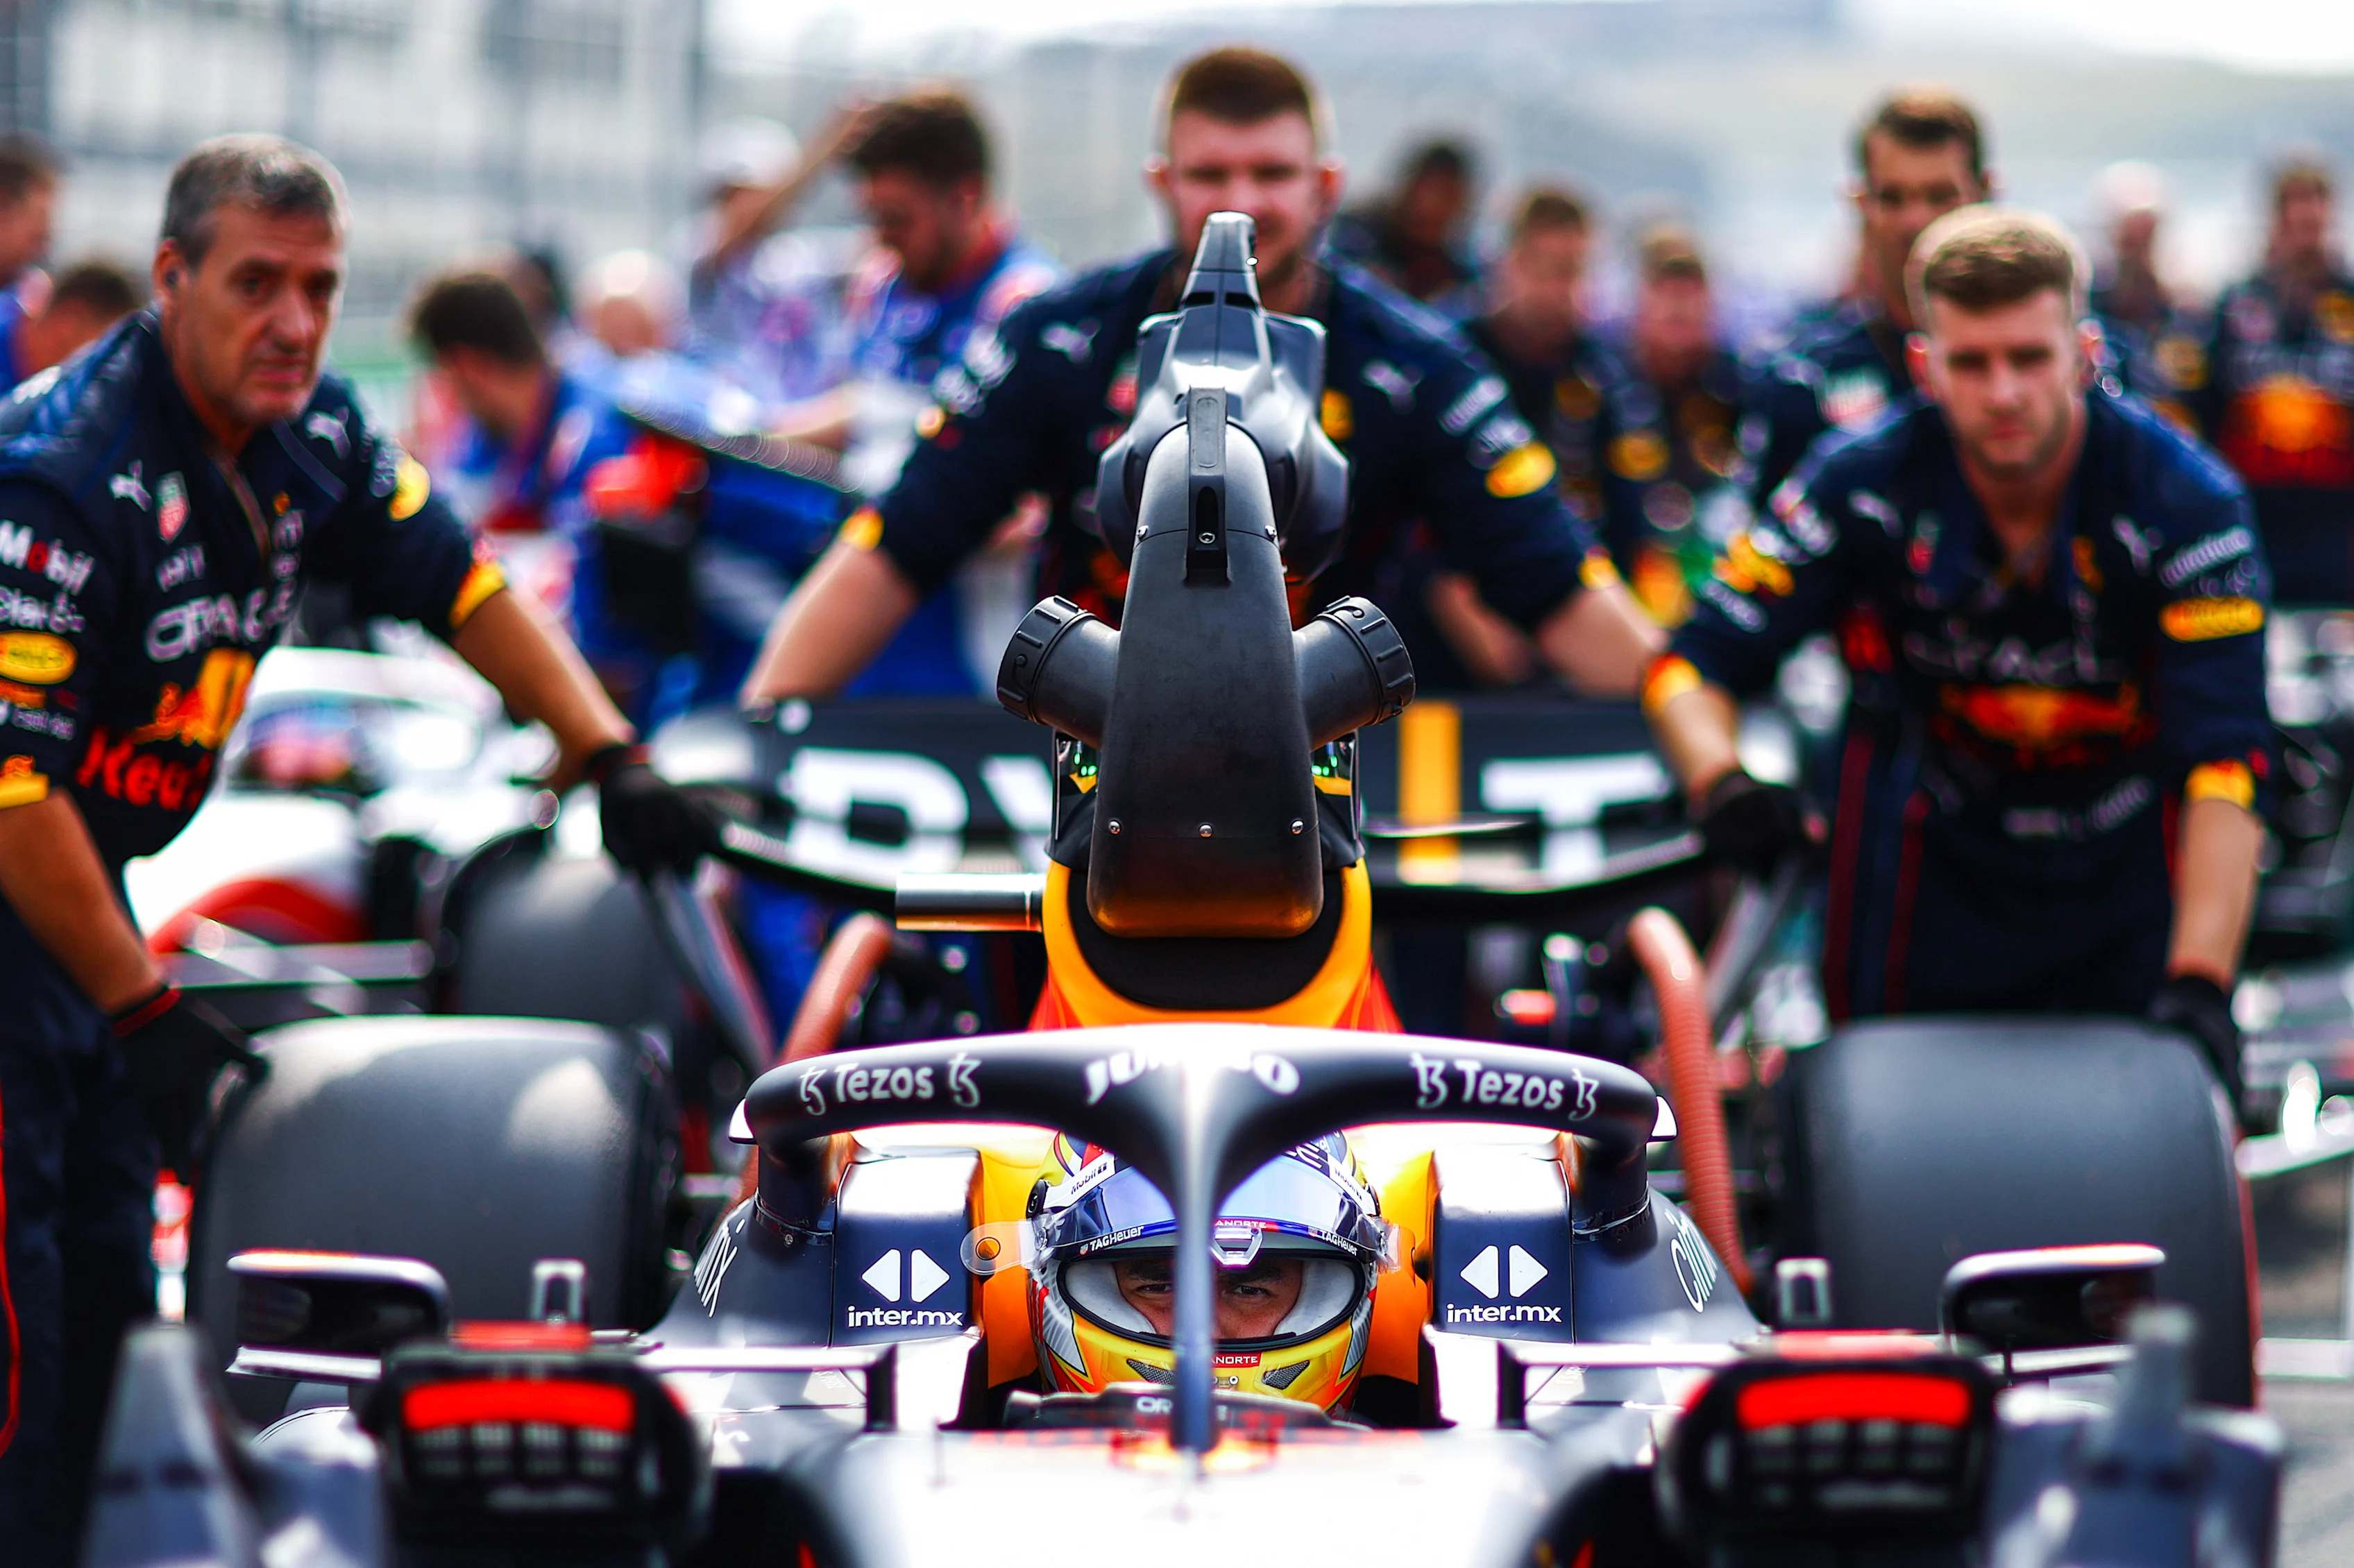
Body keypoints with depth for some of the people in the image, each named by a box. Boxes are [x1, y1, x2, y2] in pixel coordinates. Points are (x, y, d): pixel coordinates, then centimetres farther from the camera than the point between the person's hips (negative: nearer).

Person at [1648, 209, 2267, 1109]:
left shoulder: (2184, 502, -20)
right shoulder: (1863, 485, -16)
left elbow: (2225, 763, -26)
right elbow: (1695, 665, -10)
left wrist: (2199, 984, -38)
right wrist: (1722, 786, -33)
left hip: (2129, 867, -1)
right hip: (1936, 859, 1)